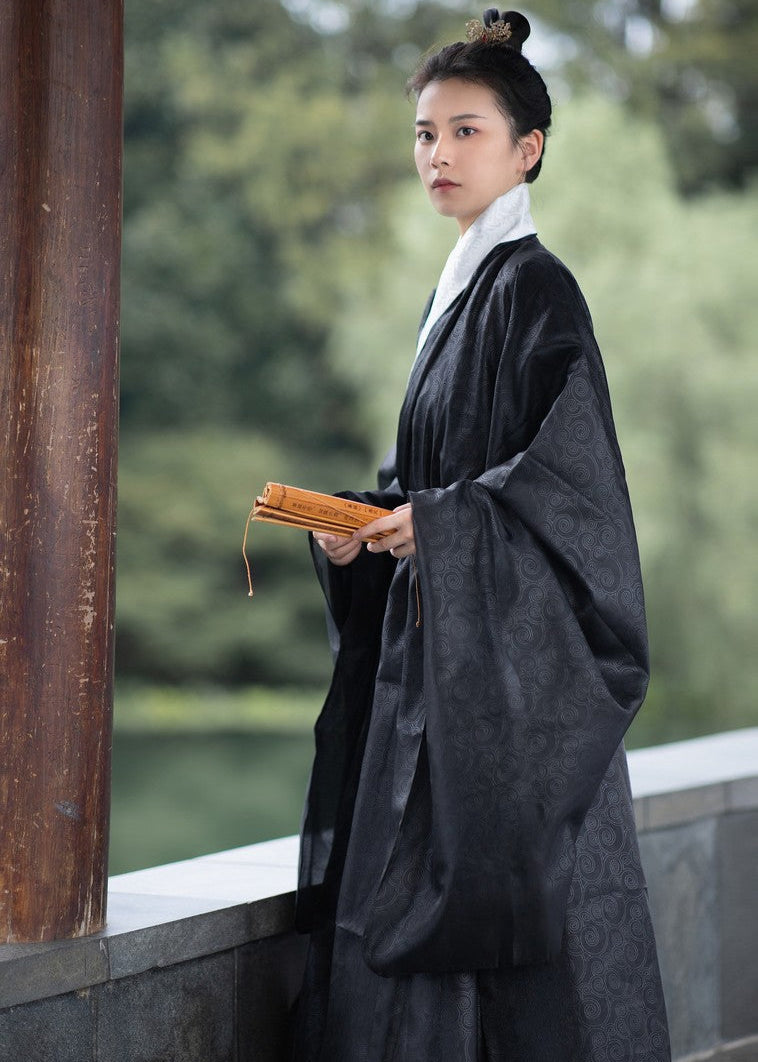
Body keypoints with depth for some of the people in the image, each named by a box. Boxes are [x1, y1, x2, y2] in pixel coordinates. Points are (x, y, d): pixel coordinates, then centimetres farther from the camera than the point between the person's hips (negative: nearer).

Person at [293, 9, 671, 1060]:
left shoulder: (534, 287, -10)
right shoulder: (456, 291, 16)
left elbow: (573, 470, -17)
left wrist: (440, 523, -21)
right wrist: (364, 523, 4)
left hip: (512, 657, -9)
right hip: (438, 653, 9)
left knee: (499, 902, -6)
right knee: (397, 907, 8)